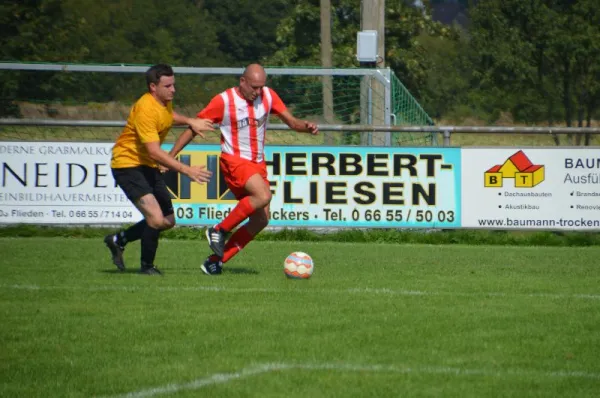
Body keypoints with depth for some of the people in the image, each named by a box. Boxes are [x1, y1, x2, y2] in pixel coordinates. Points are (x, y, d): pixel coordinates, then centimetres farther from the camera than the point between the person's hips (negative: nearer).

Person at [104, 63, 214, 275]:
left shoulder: (165, 102, 3)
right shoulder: (146, 109, -26)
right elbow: (155, 152, -32)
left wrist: (190, 121, 9)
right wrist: (187, 170, -36)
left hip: (148, 167, 10)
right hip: (128, 164, -10)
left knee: (168, 221, 11)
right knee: (156, 218, -22)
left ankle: (118, 240, 28)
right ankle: (147, 266, 1)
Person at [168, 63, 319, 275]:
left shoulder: (268, 96, 3)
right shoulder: (223, 101, -10)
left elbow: (291, 121, 5)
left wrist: (306, 126, -19)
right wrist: (170, 157, -8)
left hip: (258, 163, 6)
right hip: (234, 160, -6)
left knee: (261, 220, 0)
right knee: (263, 195, -31)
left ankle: (215, 261, 6)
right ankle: (219, 230, -15)